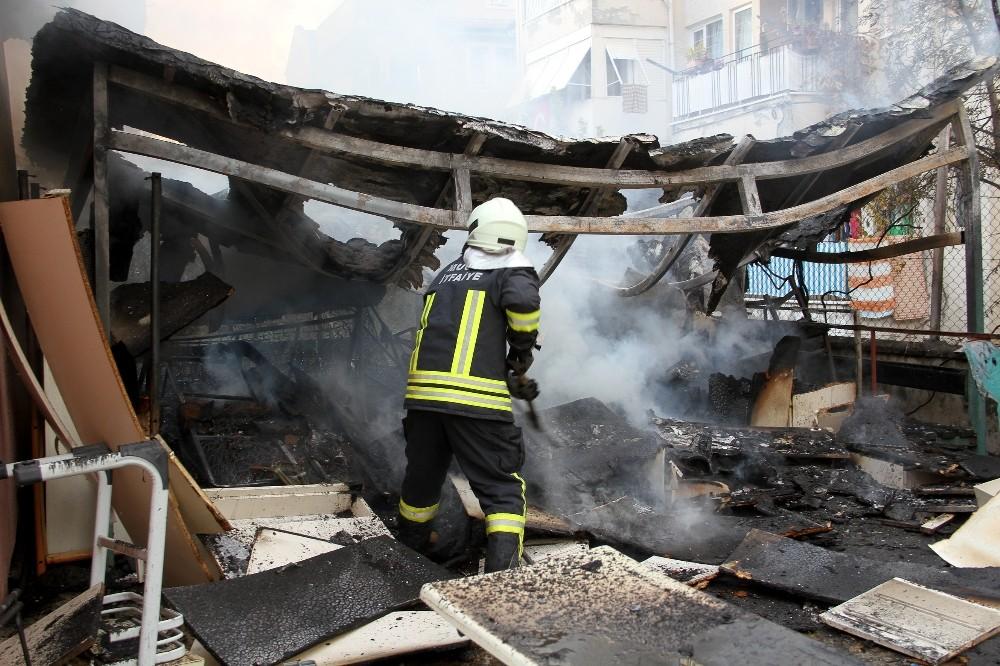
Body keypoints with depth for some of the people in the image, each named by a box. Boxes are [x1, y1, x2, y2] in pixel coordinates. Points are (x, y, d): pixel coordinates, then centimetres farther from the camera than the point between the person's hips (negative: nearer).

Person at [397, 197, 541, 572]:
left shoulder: (447, 275, 23)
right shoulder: (513, 271, 5)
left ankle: (410, 545, 48)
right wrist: (523, 349, 0)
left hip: (422, 392, 6)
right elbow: (523, 299, -19)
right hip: (476, 397, -6)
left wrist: (511, 381, 28)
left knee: (422, 476, 26)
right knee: (503, 490, 6)